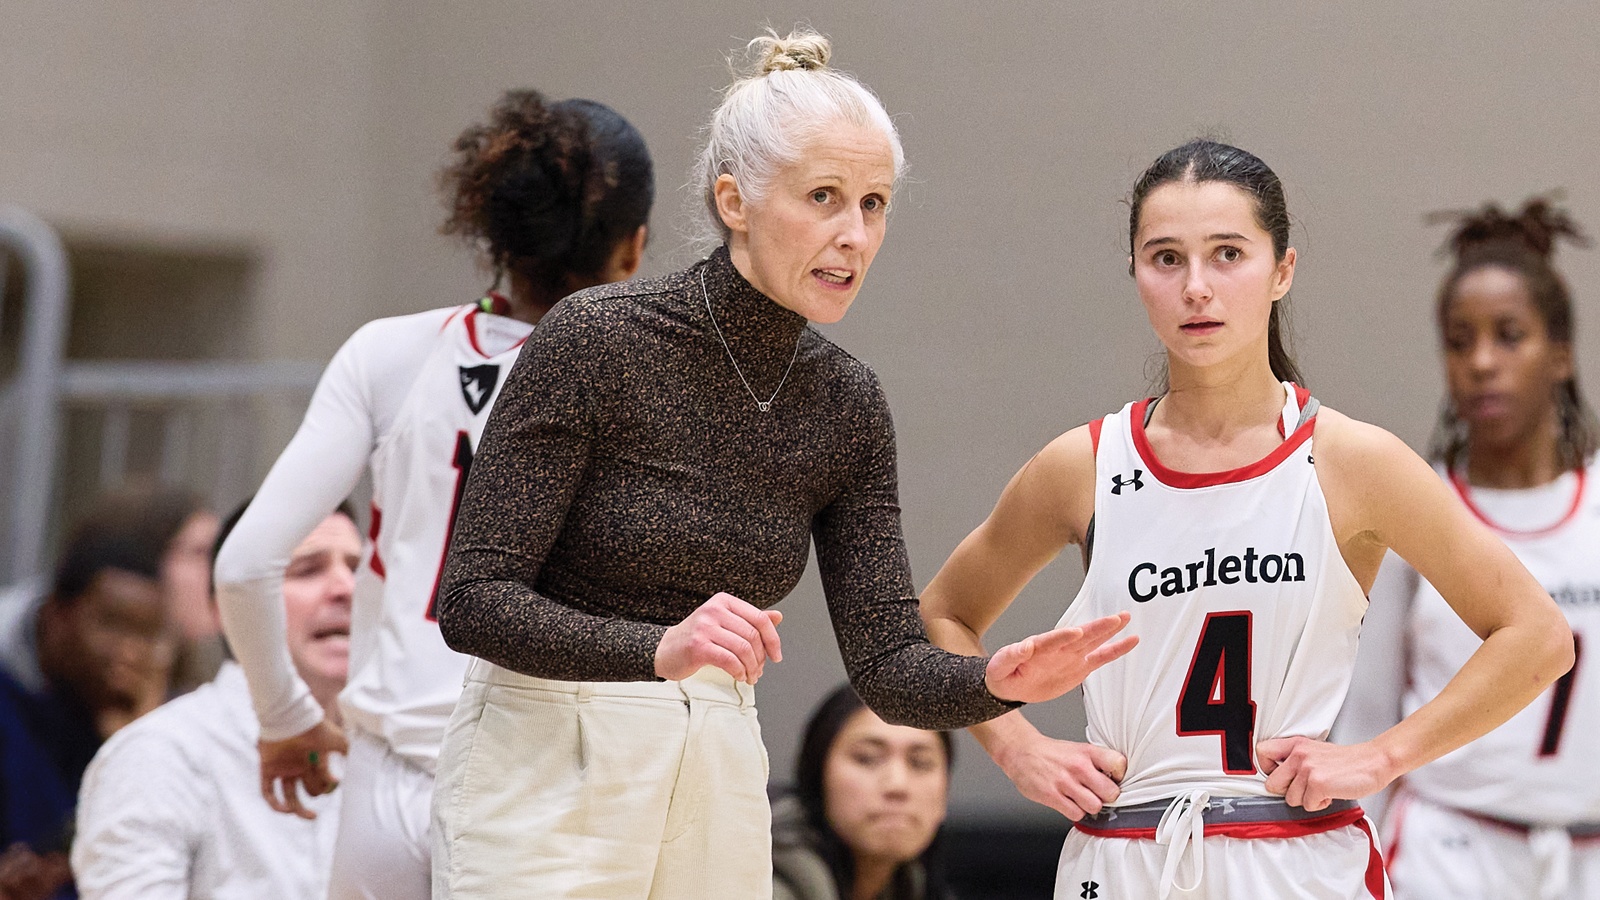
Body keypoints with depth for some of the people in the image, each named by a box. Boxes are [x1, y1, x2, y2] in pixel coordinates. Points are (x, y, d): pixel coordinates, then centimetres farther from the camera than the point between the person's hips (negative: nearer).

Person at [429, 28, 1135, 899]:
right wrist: (662, 648, -32)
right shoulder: (592, 339, -13)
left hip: (720, 795, 5)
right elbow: (473, 597, -17)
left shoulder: (846, 405, 3)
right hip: (544, 780, -5)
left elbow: (890, 669, 1)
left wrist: (997, 680, -22)